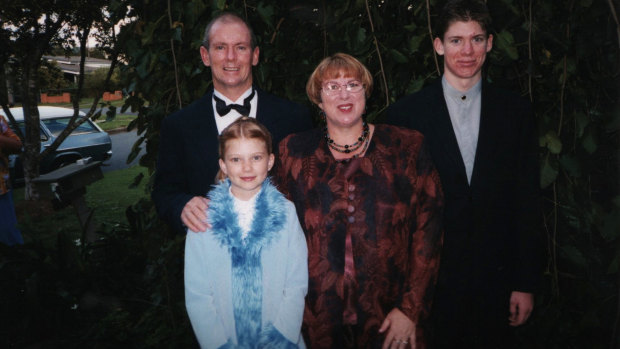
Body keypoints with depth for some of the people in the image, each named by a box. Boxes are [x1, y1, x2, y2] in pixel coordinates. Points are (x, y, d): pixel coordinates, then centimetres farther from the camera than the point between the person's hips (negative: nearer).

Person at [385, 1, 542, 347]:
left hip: (495, 279, 2)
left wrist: (526, 282, 2)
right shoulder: (405, 114, -4)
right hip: (428, 277, -1)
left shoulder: (516, 112, 2)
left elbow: (527, 201, 3)